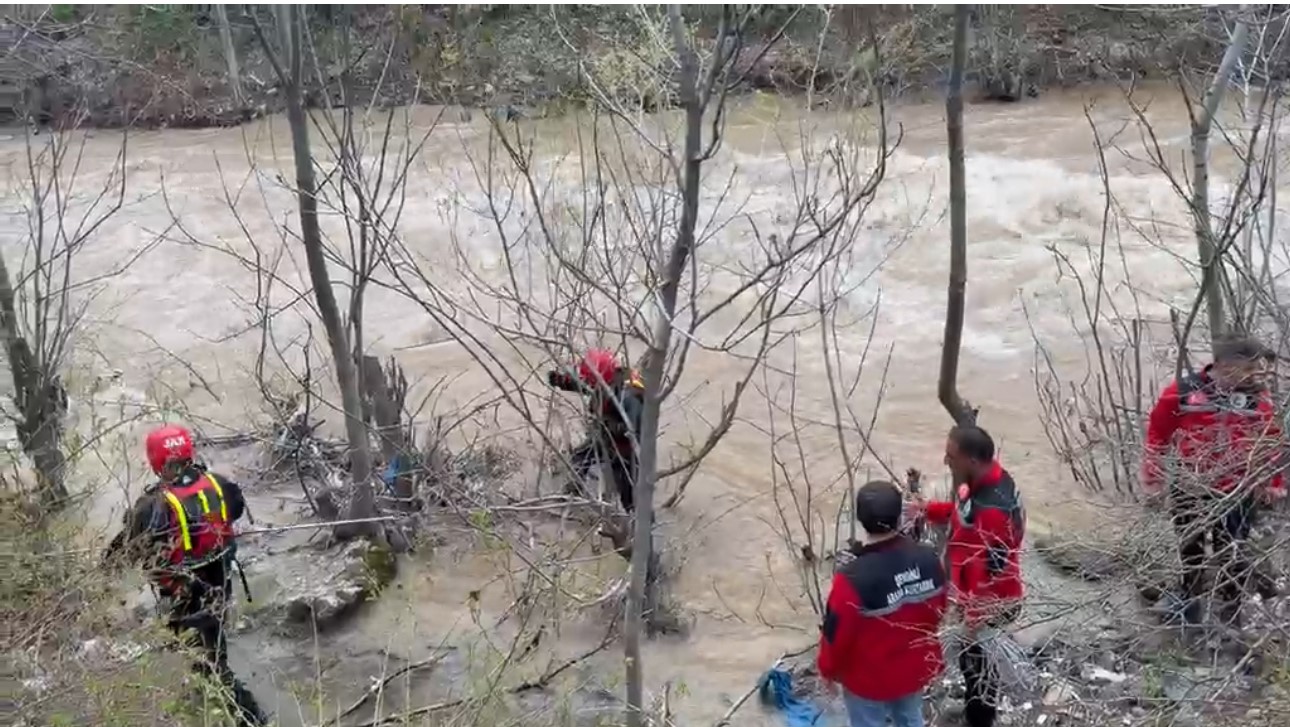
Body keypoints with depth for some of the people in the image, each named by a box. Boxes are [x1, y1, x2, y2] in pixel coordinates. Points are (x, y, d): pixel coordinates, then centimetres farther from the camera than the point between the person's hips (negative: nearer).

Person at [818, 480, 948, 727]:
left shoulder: (853, 579, -35)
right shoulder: (928, 559, -19)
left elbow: (836, 635, -21)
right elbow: (938, 610, 0)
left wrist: (829, 670, -1)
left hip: (869, 679, -4)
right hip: (915, 668, 5)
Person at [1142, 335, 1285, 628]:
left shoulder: (1258, 397, -2)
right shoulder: (1182, 392, -10)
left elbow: (1271, 443, 8)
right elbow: (1157, 435, -1)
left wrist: (1273, 483, 9)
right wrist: (1152, 478, 2)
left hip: (1237, 494, 0)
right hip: (1189, 491, 0)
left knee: (1230, 554, 6)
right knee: (1191, 552, 17)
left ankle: (1231, 616, 21)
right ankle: (1191, 608, 36)